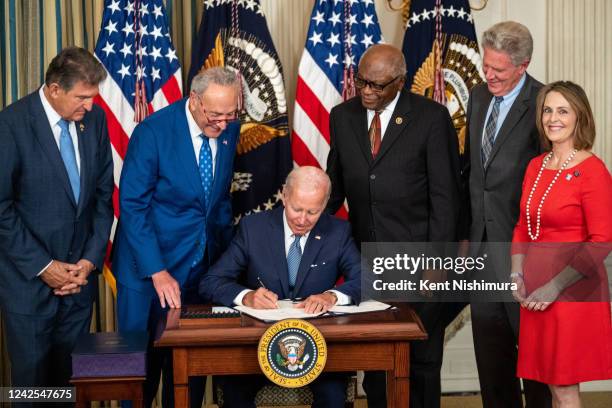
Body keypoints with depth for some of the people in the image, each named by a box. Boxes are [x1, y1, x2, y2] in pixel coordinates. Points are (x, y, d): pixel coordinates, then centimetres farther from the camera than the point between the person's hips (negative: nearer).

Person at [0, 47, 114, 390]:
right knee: (32, 375, 10)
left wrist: (91, 258, -1)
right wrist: (42, 266, -13)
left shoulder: (95, 118, 0)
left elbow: (103, 194, 7)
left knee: (72, 375, 10)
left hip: (80, 273, 4)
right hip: (29, 276, -3)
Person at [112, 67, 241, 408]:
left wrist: (226, 251, 6)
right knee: (143, 360, 7)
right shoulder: (153, 131, -17)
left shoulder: (230, 129, -1)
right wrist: (157, 271, -22)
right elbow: (133, 207, -17)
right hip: (150, 264, -4)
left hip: (203, 264, 4)